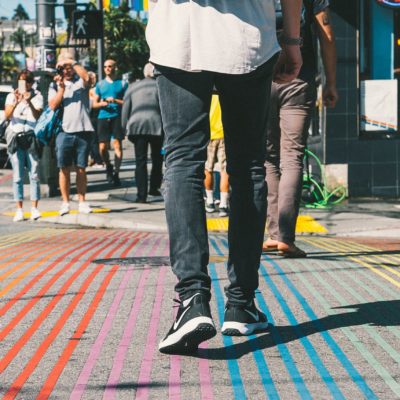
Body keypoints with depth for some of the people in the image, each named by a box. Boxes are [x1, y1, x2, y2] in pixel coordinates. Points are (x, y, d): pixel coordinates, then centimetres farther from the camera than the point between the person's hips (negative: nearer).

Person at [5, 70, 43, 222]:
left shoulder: (37, 96, 6)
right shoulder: (12, 96, 8)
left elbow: (38, 116, -7)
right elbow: (7, 115, -6)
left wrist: (29, 102, -22)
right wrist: (15, 103, -22)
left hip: (31, 137, -1)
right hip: (15, 137, 1)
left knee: (34, 174, -4)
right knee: (17, 176, -1)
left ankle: (34, 208, -2)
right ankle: (19, 210, 0)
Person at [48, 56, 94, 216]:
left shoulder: (80, 81, 8)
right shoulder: (55, 85, 12)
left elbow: (87, 77, -16)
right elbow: (52, 105, 0)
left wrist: (72, 62, -14)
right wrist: (61, 88, -7)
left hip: (83, 130, -1)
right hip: (64, 131, 1)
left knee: (81, 168, 5)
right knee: (64, 169, 1)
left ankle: (82, 202, 9)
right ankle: (65, 202, 7)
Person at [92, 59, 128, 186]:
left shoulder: (122, 84, 8)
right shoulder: (100, 84, 15)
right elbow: (94, 104, 15)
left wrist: (115, 101, -13)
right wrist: (101, 104, -7)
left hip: (117, 117, -2)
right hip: (103, 118, 2)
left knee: (117, 145, -11)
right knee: (103, 147, -1)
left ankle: (116, 174, -7)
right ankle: (108, 167, 26)